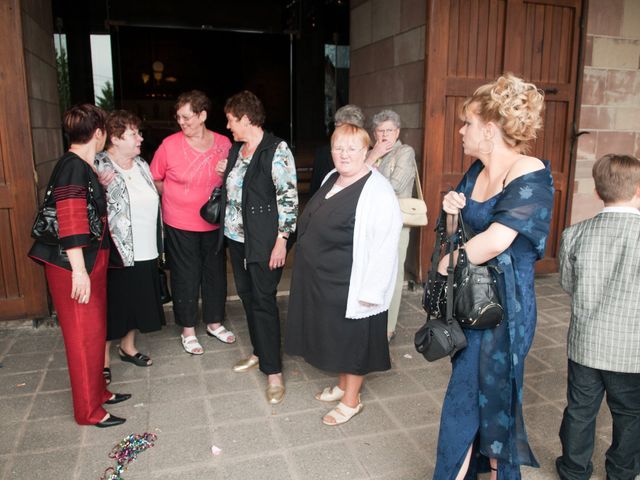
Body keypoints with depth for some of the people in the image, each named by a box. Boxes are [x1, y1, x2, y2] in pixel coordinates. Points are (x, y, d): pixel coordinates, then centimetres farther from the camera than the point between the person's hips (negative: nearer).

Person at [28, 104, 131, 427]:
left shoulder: (83, 167, 11)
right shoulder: (74, 167, -18)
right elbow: (70, 223, -24)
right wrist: (79, 270, -25)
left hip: (90, 263, 10)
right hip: (73, 266, -10)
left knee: (95, 330, 18)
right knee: (84, 335, 1)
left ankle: (97, 392, 34)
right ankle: (89, 411, 15)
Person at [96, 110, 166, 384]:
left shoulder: (141, 164, 9)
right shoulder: (99, 166, -12)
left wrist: (159, 243, 18)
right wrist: (99, 186, -31)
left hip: (145, 251, 7)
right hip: (116, 253, -7)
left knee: (138, 301, 18)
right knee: (112, 304, 5)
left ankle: (128, 346, 38)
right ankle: (103, 358, 23)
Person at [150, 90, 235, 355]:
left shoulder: (223, 144, -4)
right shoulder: (170, 144, -10)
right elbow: (155, 179, 2)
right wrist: (177, 196, -2)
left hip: (214, 223, 3)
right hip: (180, 226, -2)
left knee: (215, 272, 14)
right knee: (186, 277, 8)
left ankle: (214, 323, 34)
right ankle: (188, 330, 27)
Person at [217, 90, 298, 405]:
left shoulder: (276, 150, -13)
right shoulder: (236, 149, 11)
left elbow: (288, 198, -17)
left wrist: (281, 240, -19)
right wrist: (224, 173, 7)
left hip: (263, 241, -8)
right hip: (236, 237, 8)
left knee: (263, 300, -4)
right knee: (247, 295, 16)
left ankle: (273, 371, 6)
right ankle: (259, 352, 33)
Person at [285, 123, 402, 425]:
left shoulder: (377, 191, -21)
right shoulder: (332, 179, 7)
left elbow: (384, 245, -24)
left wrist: (371, 291, -24)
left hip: (351, 285, -8)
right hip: (323, 279, 8)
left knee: (353, 339, 9)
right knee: (337, 337, 22)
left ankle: (351, 400, 28)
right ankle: (342, 385, 42)